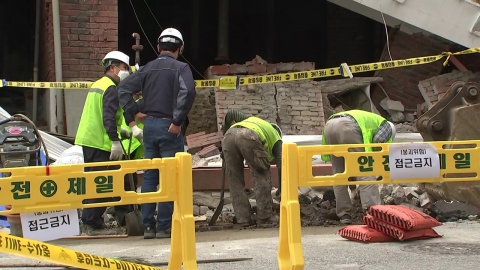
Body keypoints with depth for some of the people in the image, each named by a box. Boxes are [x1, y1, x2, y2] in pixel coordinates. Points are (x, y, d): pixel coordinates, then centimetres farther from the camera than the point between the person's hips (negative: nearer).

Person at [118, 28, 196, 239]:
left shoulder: (147, 69, 9)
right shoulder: (180, 68, -6)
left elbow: (124, 89, 6)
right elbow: (187, 92, -23)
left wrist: (131, 117, 6)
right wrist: (178, 121, -17)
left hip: (150, 125, 5)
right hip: (169, 127, -5)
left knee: (149, 176, 11)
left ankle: (148, 225, 12)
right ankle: (164, 226, 1)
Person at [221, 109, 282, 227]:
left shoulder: (250, 119, 45)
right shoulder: (276, 138, 32)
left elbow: (231, 114, 30)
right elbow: (281, 164, 22)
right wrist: (282, 189, 30)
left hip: (229, 135, 4)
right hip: (249, 138, -4)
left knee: (235, 180, 14)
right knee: (261, 176, 15)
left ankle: (242, 219, 15)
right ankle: (264, 217, 16)